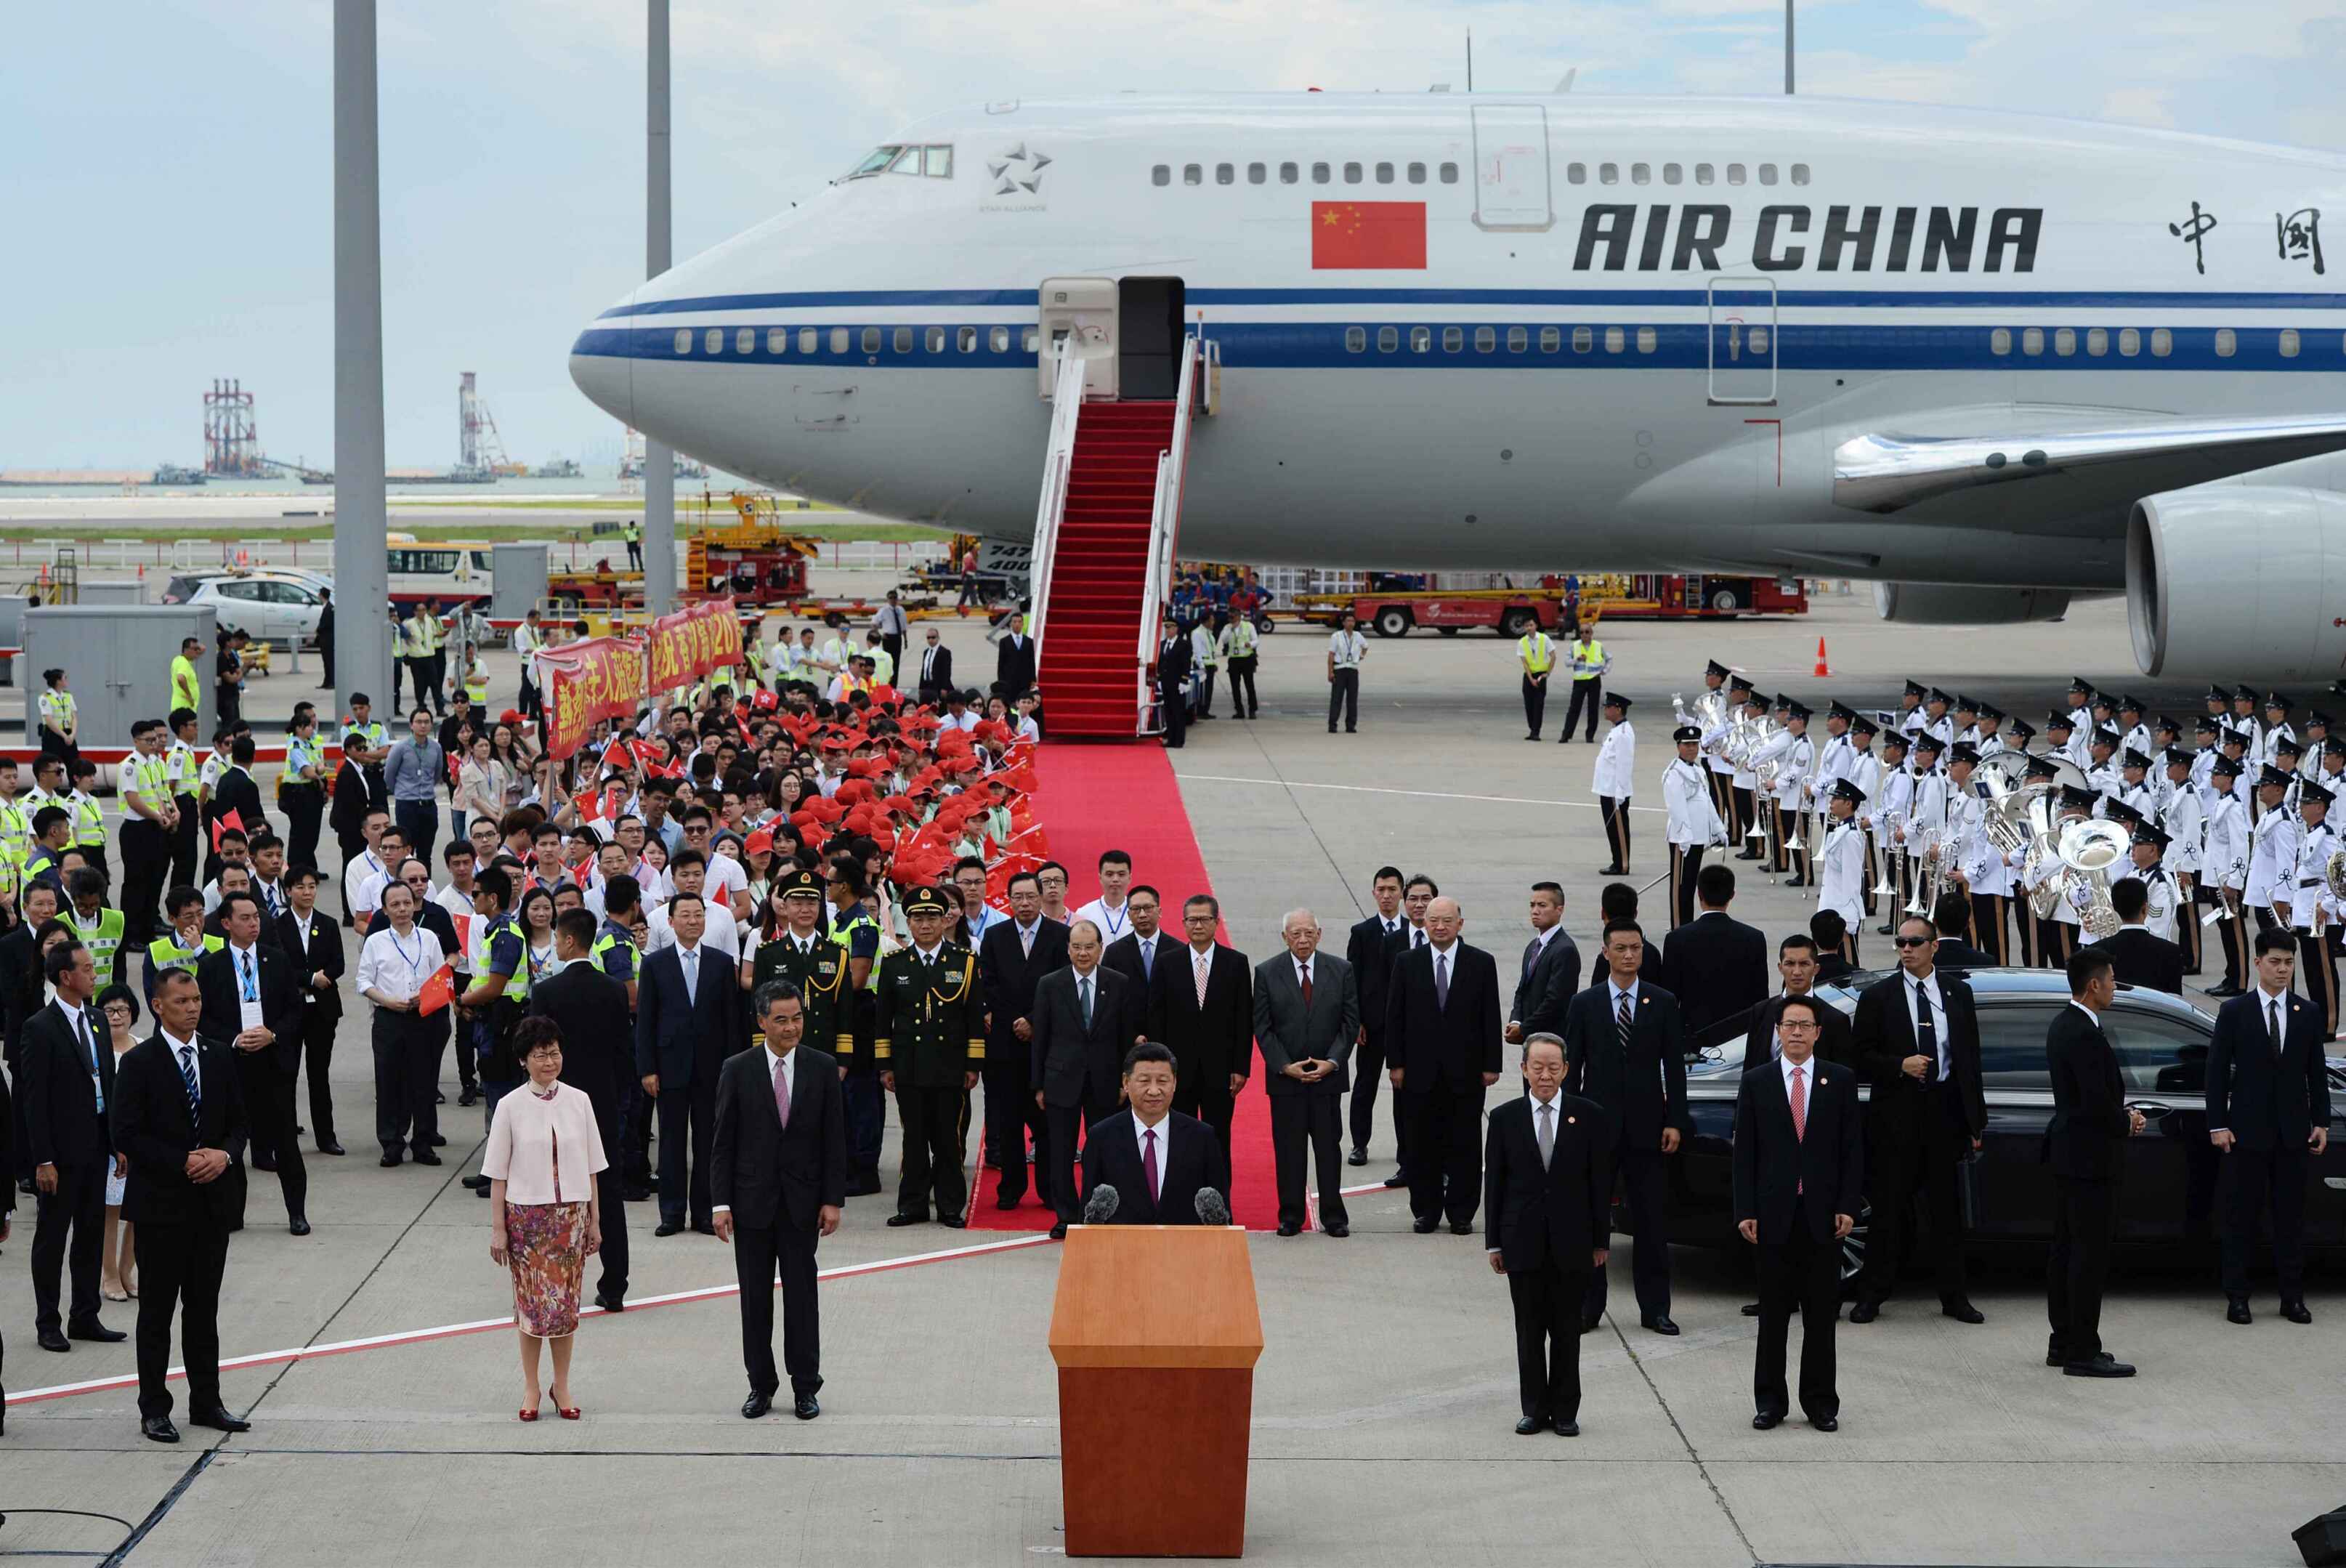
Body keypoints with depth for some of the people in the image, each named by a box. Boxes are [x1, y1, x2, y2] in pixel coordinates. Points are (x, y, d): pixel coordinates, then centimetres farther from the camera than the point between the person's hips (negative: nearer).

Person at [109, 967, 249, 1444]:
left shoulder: (219, 1056, 8)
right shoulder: (140, 1062, -7)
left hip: (213, 1201, 5)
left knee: (204, 1306, 11)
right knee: (157, 1310, 2)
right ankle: (154, 1409, 7)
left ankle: (206, 1402, 18)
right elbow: (127, 1135, -11)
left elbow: (237, 1121, 12)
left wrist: (224, 1155, -9)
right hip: (162, 1203, -4)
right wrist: (183, 1163, -17)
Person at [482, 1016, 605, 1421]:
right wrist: (498, 1228, -2)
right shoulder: (511, 1107, -4)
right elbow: (498, 1175, -1)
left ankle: (562, 1386, 16)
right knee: (533, 1301, 1)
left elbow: (591, 1167, 7)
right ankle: (530, 1387, 13)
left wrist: (595, 1221, 6)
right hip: (527, 1215, -2)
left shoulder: (578, 1102, 1)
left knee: (566, 1302, 5)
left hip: (571, 1215, 2)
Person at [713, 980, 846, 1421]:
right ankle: (761, 1385, 15)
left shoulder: (822, 1068, 0)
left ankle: (805, 1387, 11)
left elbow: (835, 1139, 2)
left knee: (802, 1295, 3)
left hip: (802, 1201, 0)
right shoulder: (737, 1071, -2)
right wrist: (720, 1203, -6)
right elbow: (723, 1143, -1)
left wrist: (833, 1199, -3)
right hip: (752, 1200, 0)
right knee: (755, 1298, 5)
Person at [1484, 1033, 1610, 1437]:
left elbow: (1601, 1182, 2)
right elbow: (1494, 1183, 4)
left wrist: (1601, 1240, 1)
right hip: (1523, 1242, 1)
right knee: (1529, 1329, 5)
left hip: (1572, 1242, 0)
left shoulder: (1590, 1116, 1)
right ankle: (1535, 1410, 13)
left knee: (1567, 1330, 6)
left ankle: (1565, 1411, 13)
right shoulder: (1505, 1118, 2)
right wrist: (1494, 1242, 2)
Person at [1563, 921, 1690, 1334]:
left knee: (1651, 1221, 3)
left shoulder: (1663, 1003, 4)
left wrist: (1675, 1122, -3)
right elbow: (1572, 1066, 4)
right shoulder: (1585, 1004, 3)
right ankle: (1588, 1307, 9)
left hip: (1647, 1126, 0)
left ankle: (1655, 1308, 10)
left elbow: (1674, 1065, 4)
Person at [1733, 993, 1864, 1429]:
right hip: (1774, 1214, 0)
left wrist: (1848, 1206, -5)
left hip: (1823, 1214, 0)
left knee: (1822, 1314, 4)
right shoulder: (1756, 1083, 5)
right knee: (1773, 1314, 4)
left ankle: (1820, 1404, 11)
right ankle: (1770, 1401, 11)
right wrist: (1745, 1211, -4)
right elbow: (1744, 1152, 3)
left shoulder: (1840, 1081, 6)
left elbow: (1853, 1148, 4)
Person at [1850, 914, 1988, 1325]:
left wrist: (1976, 1120, 7)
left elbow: (1970, 1059, 10)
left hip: (1946, 1110, 2)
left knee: (1947, 1206, 7)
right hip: (1898, 1113, -2)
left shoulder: (1958, 993, 9)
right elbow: (1861, 1056, 1)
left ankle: (1954, 1297, 15)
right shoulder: (1878, 997, 1)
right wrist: (1901, 1066, -16)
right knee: (1889, 1206, 0)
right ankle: (1872, 1295, 7)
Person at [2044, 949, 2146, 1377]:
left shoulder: (2062, 1025, 10)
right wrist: (2127, 1122, -6)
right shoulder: (2085, 1034, -22)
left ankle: (2064, 1342, 21)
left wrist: (2124, 1113, 5)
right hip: (2090, 1156, -11)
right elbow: (2097, 1103, -25)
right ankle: (2082, 1352, -3)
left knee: (2066, 1248, 14)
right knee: (2090, 1252, -6)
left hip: (2068, 1152, 11)